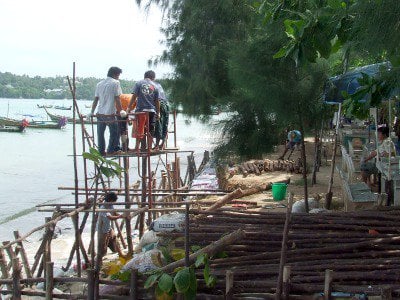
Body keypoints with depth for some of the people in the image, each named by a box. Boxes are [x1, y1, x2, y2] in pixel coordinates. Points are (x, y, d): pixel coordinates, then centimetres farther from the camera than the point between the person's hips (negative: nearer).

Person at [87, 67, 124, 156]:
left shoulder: (99, 84, 13)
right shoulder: (115, 83, -4)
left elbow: (96, 100, 10)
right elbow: (117, 99, -9)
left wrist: (92, 112, 14)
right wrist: (121, 111, -3)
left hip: (100, 113, 6)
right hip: (110, 113, -6)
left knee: (100, 133, 11)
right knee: (114, 133, 7)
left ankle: (101, 151, 14)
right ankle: (111, 150, 8)